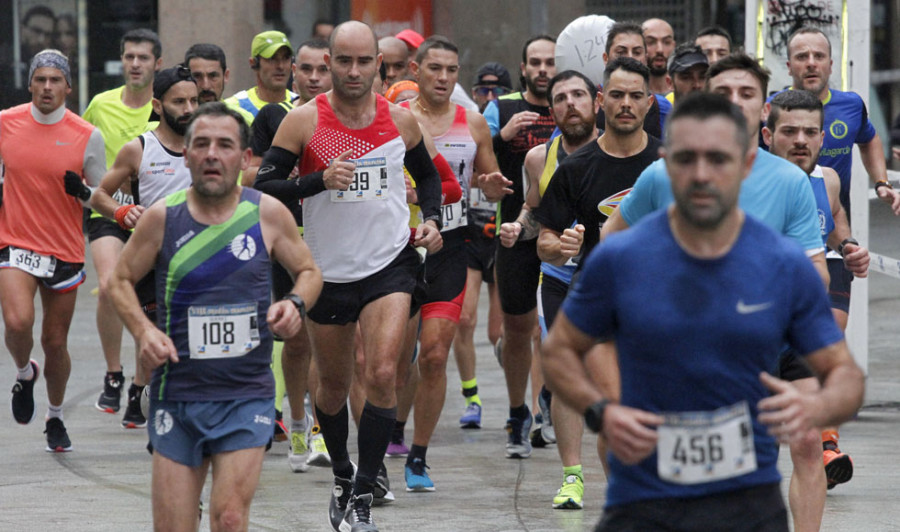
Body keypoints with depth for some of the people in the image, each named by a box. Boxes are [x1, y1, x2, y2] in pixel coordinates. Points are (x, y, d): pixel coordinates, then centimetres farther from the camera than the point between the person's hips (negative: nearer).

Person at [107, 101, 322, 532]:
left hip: (246, 396, -1)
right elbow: (121, 279, 9)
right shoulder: (162, 218, -3)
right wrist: (143, 330, -8)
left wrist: (296, 303, -10)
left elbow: (308, 271, 12)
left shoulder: (268, 214, -3)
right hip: (177, 394, 1)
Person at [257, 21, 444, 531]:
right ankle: (342, 476, 39)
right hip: (329, 270, 0)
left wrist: (432, 219, 1)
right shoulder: (304, 120, -9)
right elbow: (263, 187, -12)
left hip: (390, 264, 0)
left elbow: (427, 174, 18)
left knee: (382, 375, -16)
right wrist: (320, 180, -26)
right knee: (334, 384, 14)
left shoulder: (401, 120, -1)